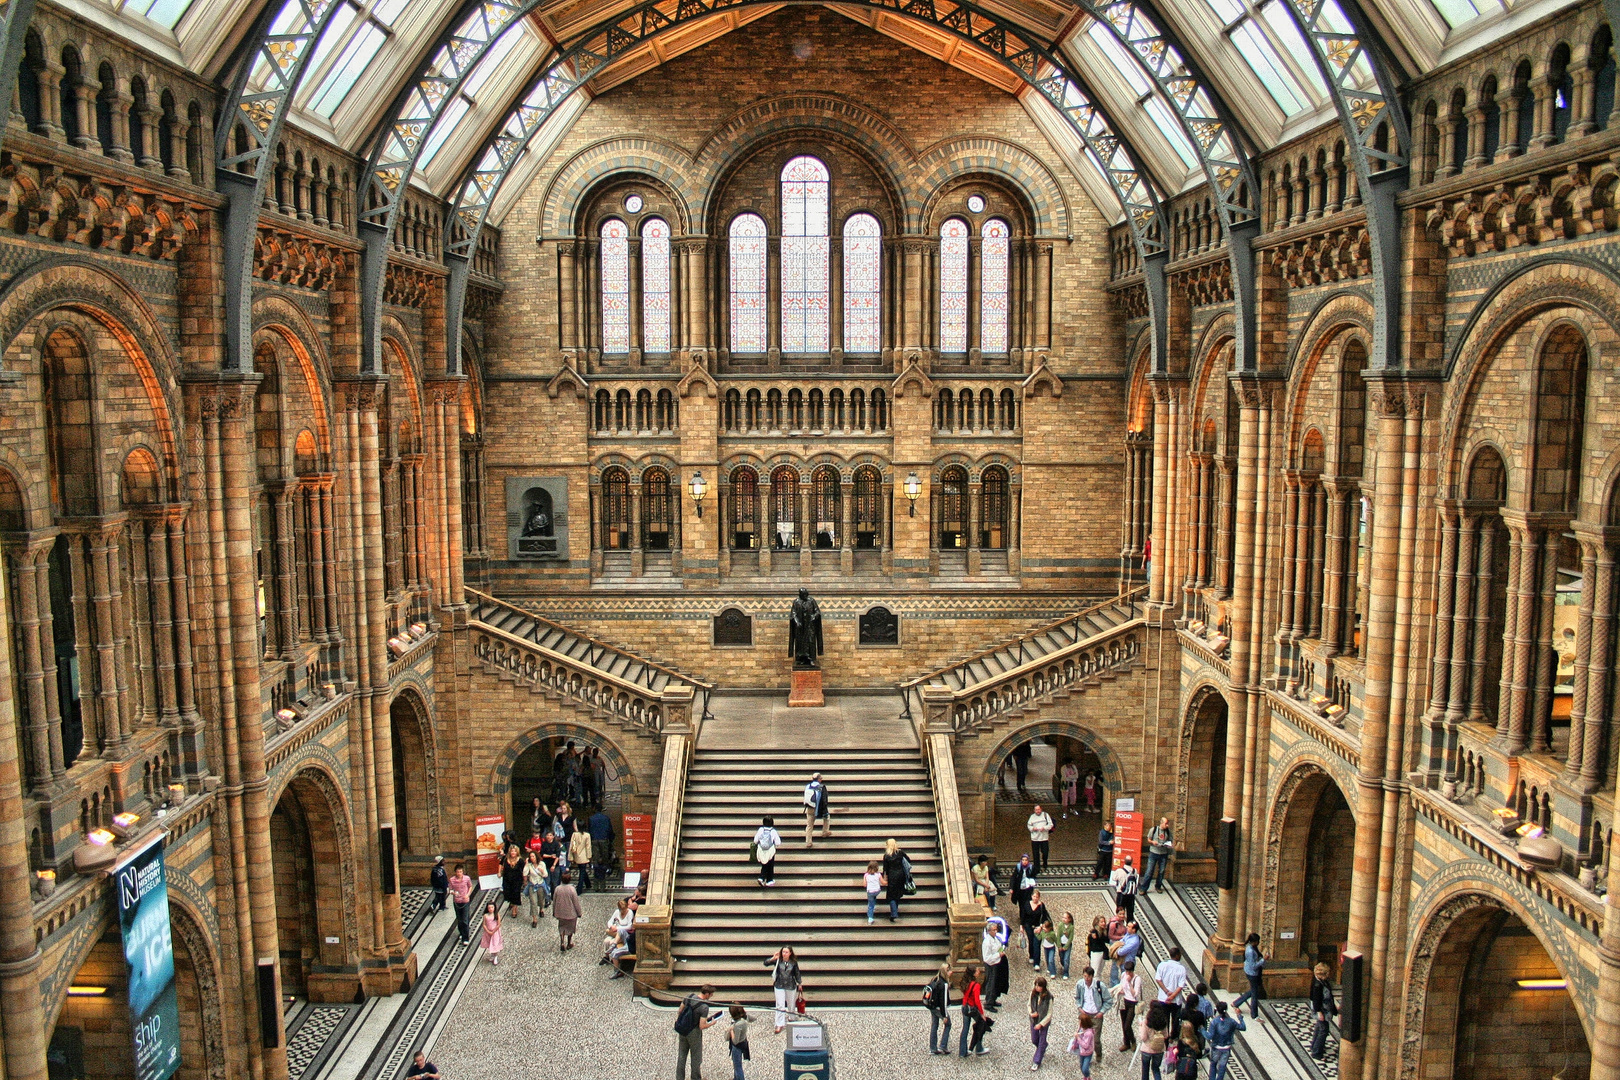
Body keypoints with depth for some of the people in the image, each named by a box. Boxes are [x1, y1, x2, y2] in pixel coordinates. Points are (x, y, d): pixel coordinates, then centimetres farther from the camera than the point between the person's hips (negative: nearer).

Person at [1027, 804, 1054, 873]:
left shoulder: (1045, 815, 2)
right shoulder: (1032, 816, 7)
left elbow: (1050, 824, 0)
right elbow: (1028, 825, 13)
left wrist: (1044, 828, -17)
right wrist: (1033, 828, -8)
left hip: (1044, 838, -1)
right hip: (1035, 838, 1)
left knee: (1045, 853, 3)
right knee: (1036, 854, 2)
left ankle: (1044, 865, 30)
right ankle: (1037, 869, 9)